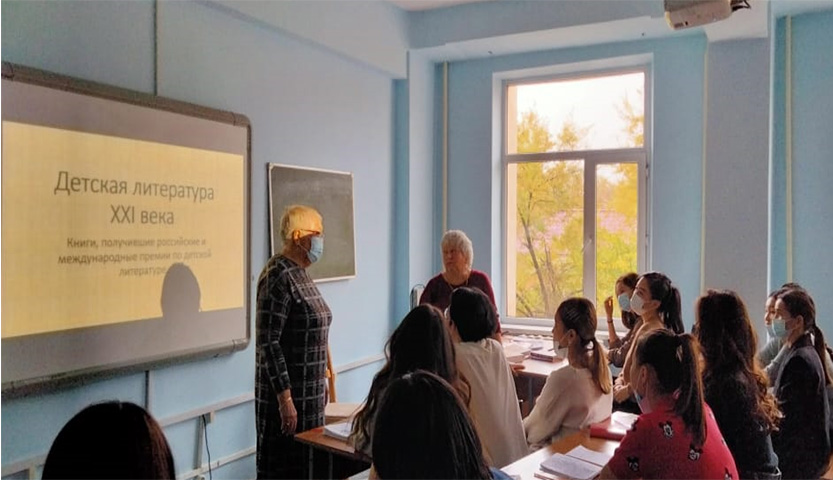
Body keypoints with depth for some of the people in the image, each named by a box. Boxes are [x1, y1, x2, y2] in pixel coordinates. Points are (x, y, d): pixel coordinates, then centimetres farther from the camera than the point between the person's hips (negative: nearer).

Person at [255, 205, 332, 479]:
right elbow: (267, 342, -21)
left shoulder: (299, 273, 11)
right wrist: (285, 399, -22)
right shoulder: (278, 276, -17)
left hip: (310, 395, 9)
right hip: (288, 396, -9)